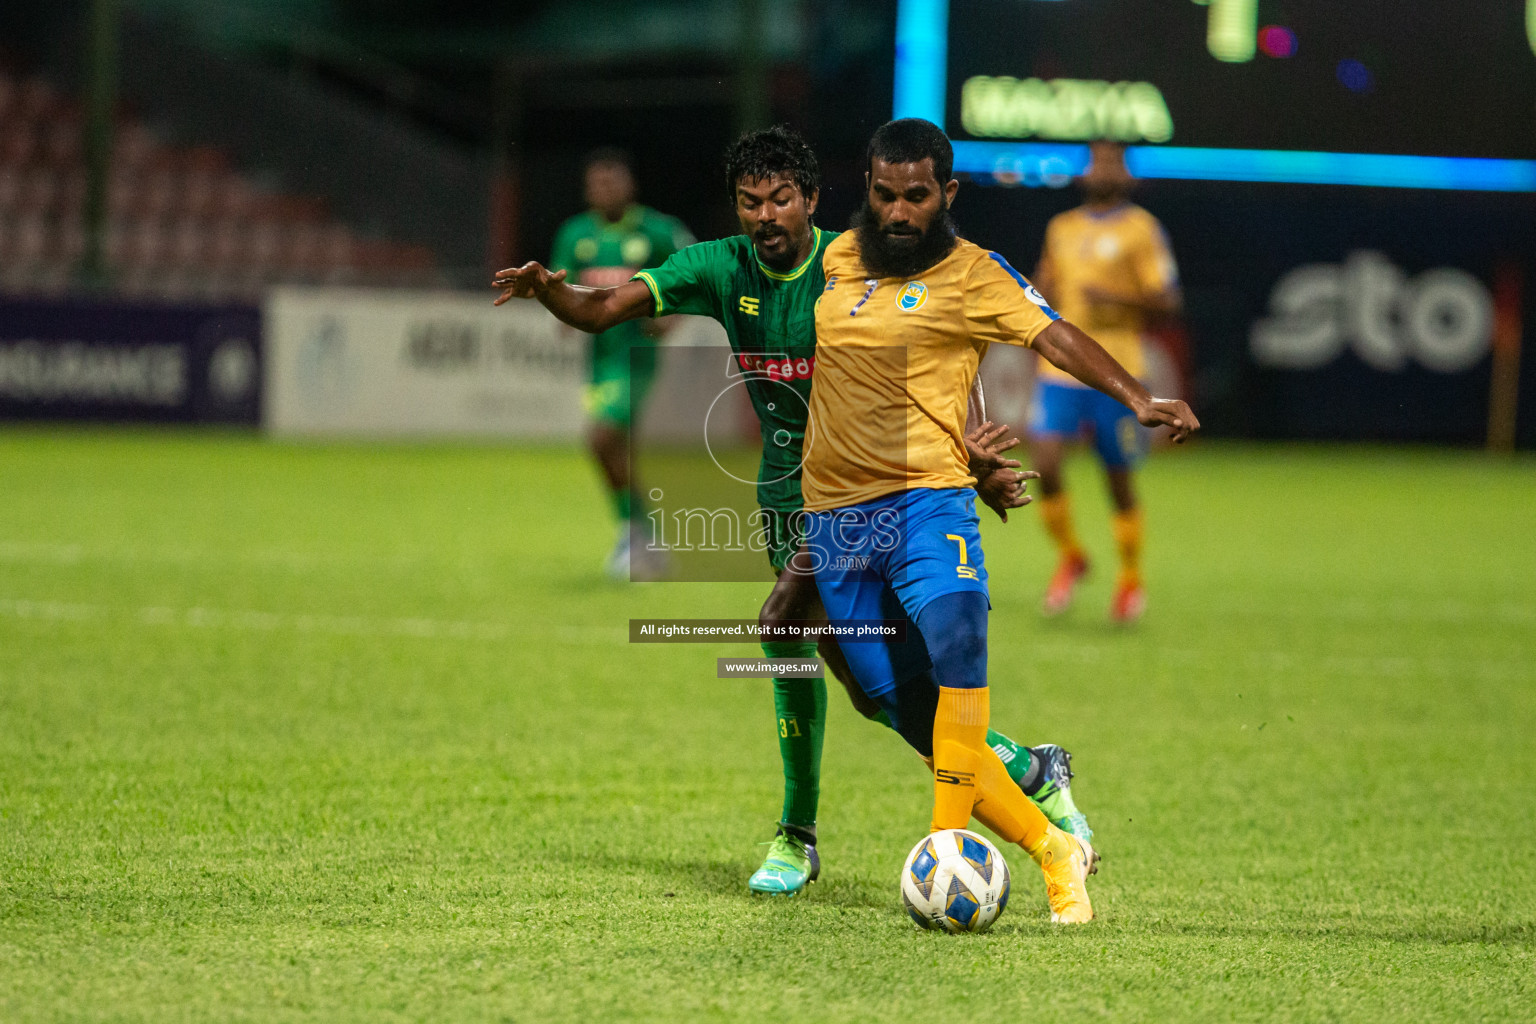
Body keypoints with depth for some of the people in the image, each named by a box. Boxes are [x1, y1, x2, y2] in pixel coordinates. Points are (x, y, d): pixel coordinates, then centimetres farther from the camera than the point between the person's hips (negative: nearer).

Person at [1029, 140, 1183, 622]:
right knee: (1044, 462, -14)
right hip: (1060, 369, 4)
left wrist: (1116, 298, -19)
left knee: (1120, 481, 4)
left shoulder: (1141, 229, -2)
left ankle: (1131, 579, 24)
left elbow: (1167, 303, -6)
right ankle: (1069, 556, 9)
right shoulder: (1062, 228, 15)